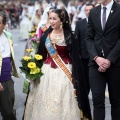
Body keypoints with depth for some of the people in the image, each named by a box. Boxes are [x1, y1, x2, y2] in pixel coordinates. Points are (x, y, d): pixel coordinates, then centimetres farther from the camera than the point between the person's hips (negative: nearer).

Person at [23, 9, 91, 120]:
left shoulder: (70, 36, -6)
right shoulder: (45, 35, 4)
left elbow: (75, 58, -5)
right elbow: (40, 55, 8)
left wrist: (75, 76, -9)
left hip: (64, 72, -3)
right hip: (47, 72, 3)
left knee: (63, 102, -1)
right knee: (46, 101, 6)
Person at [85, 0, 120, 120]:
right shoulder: (93, 12, 10)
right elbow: (89, 38, 8)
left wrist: (110, 60, -14)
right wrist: (96, 57, -8)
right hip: (95, 62, 3)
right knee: (97, 99, -4)